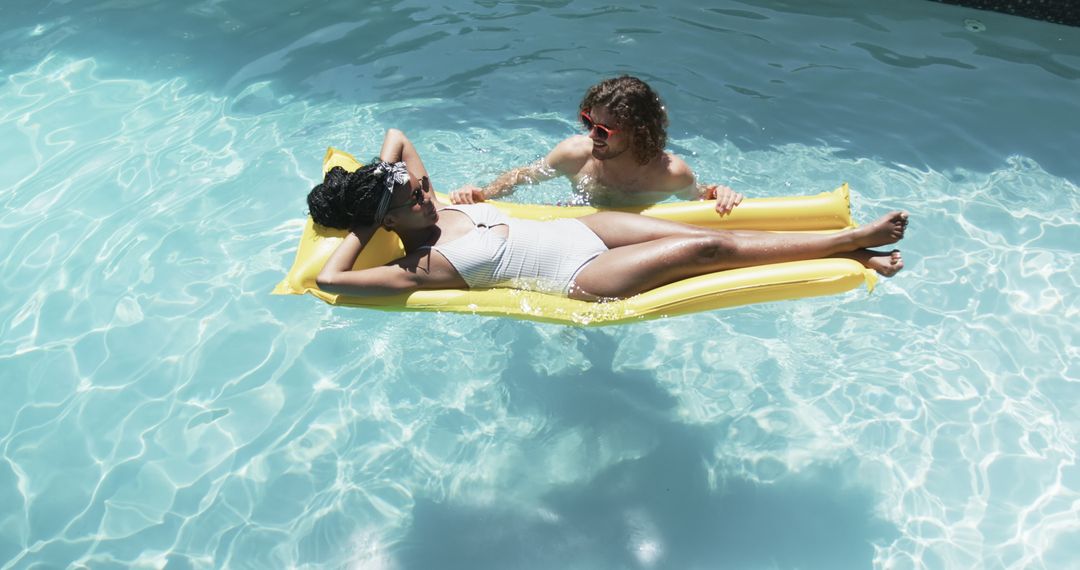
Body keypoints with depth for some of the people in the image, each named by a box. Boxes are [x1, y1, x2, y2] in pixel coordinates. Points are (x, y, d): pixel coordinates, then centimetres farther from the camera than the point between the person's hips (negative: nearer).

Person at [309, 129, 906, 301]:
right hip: (584, 276, -7)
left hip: (579, 227, 8)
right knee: (707, 249, -14)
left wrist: (382, 181, 2)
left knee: (704, 233, -5)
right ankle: (852, 240, -3)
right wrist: (363, 227, -8)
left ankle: (851, 247, 1)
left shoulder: (434, 206, 7)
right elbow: (327, 279, -19)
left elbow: (396, 135, 18)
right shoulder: (422, 265, -12)